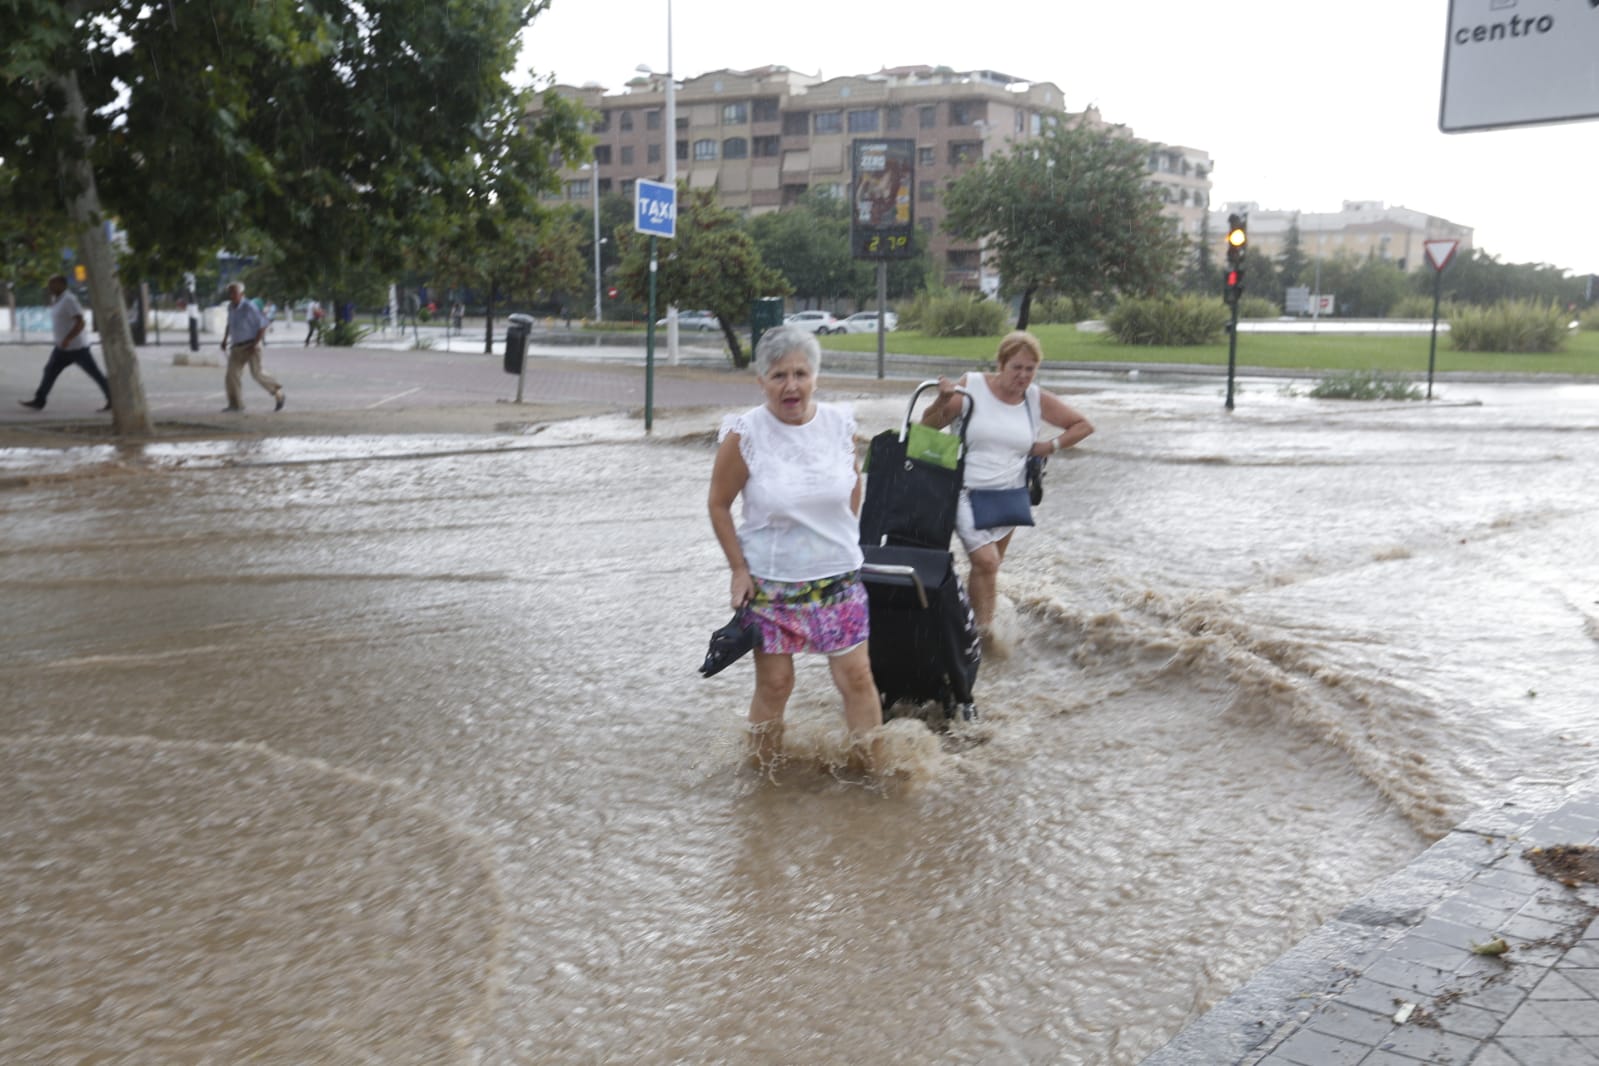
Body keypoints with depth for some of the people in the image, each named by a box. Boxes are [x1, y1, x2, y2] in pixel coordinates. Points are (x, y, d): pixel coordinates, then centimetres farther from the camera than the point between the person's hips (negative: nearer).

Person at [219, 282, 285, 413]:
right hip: (237, 347, 6)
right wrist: (224, 340, 19)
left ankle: (277, 392, 13)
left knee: (257, 373, -10)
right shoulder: (231, 307, 7)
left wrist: (255, 344, -19)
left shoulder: (249, 307, -15)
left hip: (251, 346, -6)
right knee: (232, 373, -6)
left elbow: (263, 326, -14)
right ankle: (235, 404, -3)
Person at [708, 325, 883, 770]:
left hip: (838, 578, 2)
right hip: (769, 582, -2)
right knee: (774, 683, 5)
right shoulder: (743, 434, -14)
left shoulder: (840, 424, -5)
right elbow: (719, 504, -3)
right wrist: (739, 570, -6)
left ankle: (872, 768, 17)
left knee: (856, 675, 1)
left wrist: (843, 536, 10)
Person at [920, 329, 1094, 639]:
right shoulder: (971, 386, -8)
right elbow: (928, 427, -4)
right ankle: (984, 628, -4)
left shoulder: (1038, 399, 1)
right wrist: (942, 401, -22)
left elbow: (1083, 425, 13)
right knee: (986, 560, -17)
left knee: (988, 565, 10)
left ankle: (980, 627, 22)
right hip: (967, 493, -3)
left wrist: (1051, 445, 0)